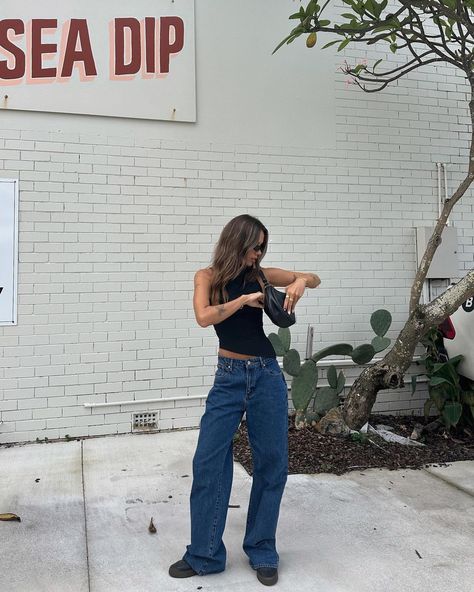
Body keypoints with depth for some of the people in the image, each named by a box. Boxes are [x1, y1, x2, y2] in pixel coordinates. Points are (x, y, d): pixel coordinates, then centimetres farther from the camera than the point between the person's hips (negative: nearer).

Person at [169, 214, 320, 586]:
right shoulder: (208, 276, 0)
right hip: (228, 378, -2)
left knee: (272, 464, 7)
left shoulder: (261, 275, 5)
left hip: (267, 376, 2)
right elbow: (204, 317, -17)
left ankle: (263, 552, 24)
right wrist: (245, 299, -19)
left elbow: (315, 279, 10)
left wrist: (300, 282, -11)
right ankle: (204, 555, 16)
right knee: (208, 463, -1)